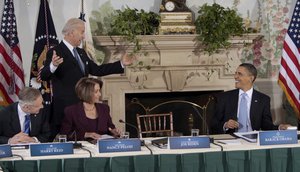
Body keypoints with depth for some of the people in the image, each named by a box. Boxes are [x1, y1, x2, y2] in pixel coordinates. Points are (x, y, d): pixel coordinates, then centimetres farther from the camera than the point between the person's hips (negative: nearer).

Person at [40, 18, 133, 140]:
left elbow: (96, 70, 23)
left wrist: (121, 64, 20)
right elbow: (44, 76, -18)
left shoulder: (81, 52, 18)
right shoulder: (55, 52, -9)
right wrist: (53, 66, -40)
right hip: (64, 109, -8)